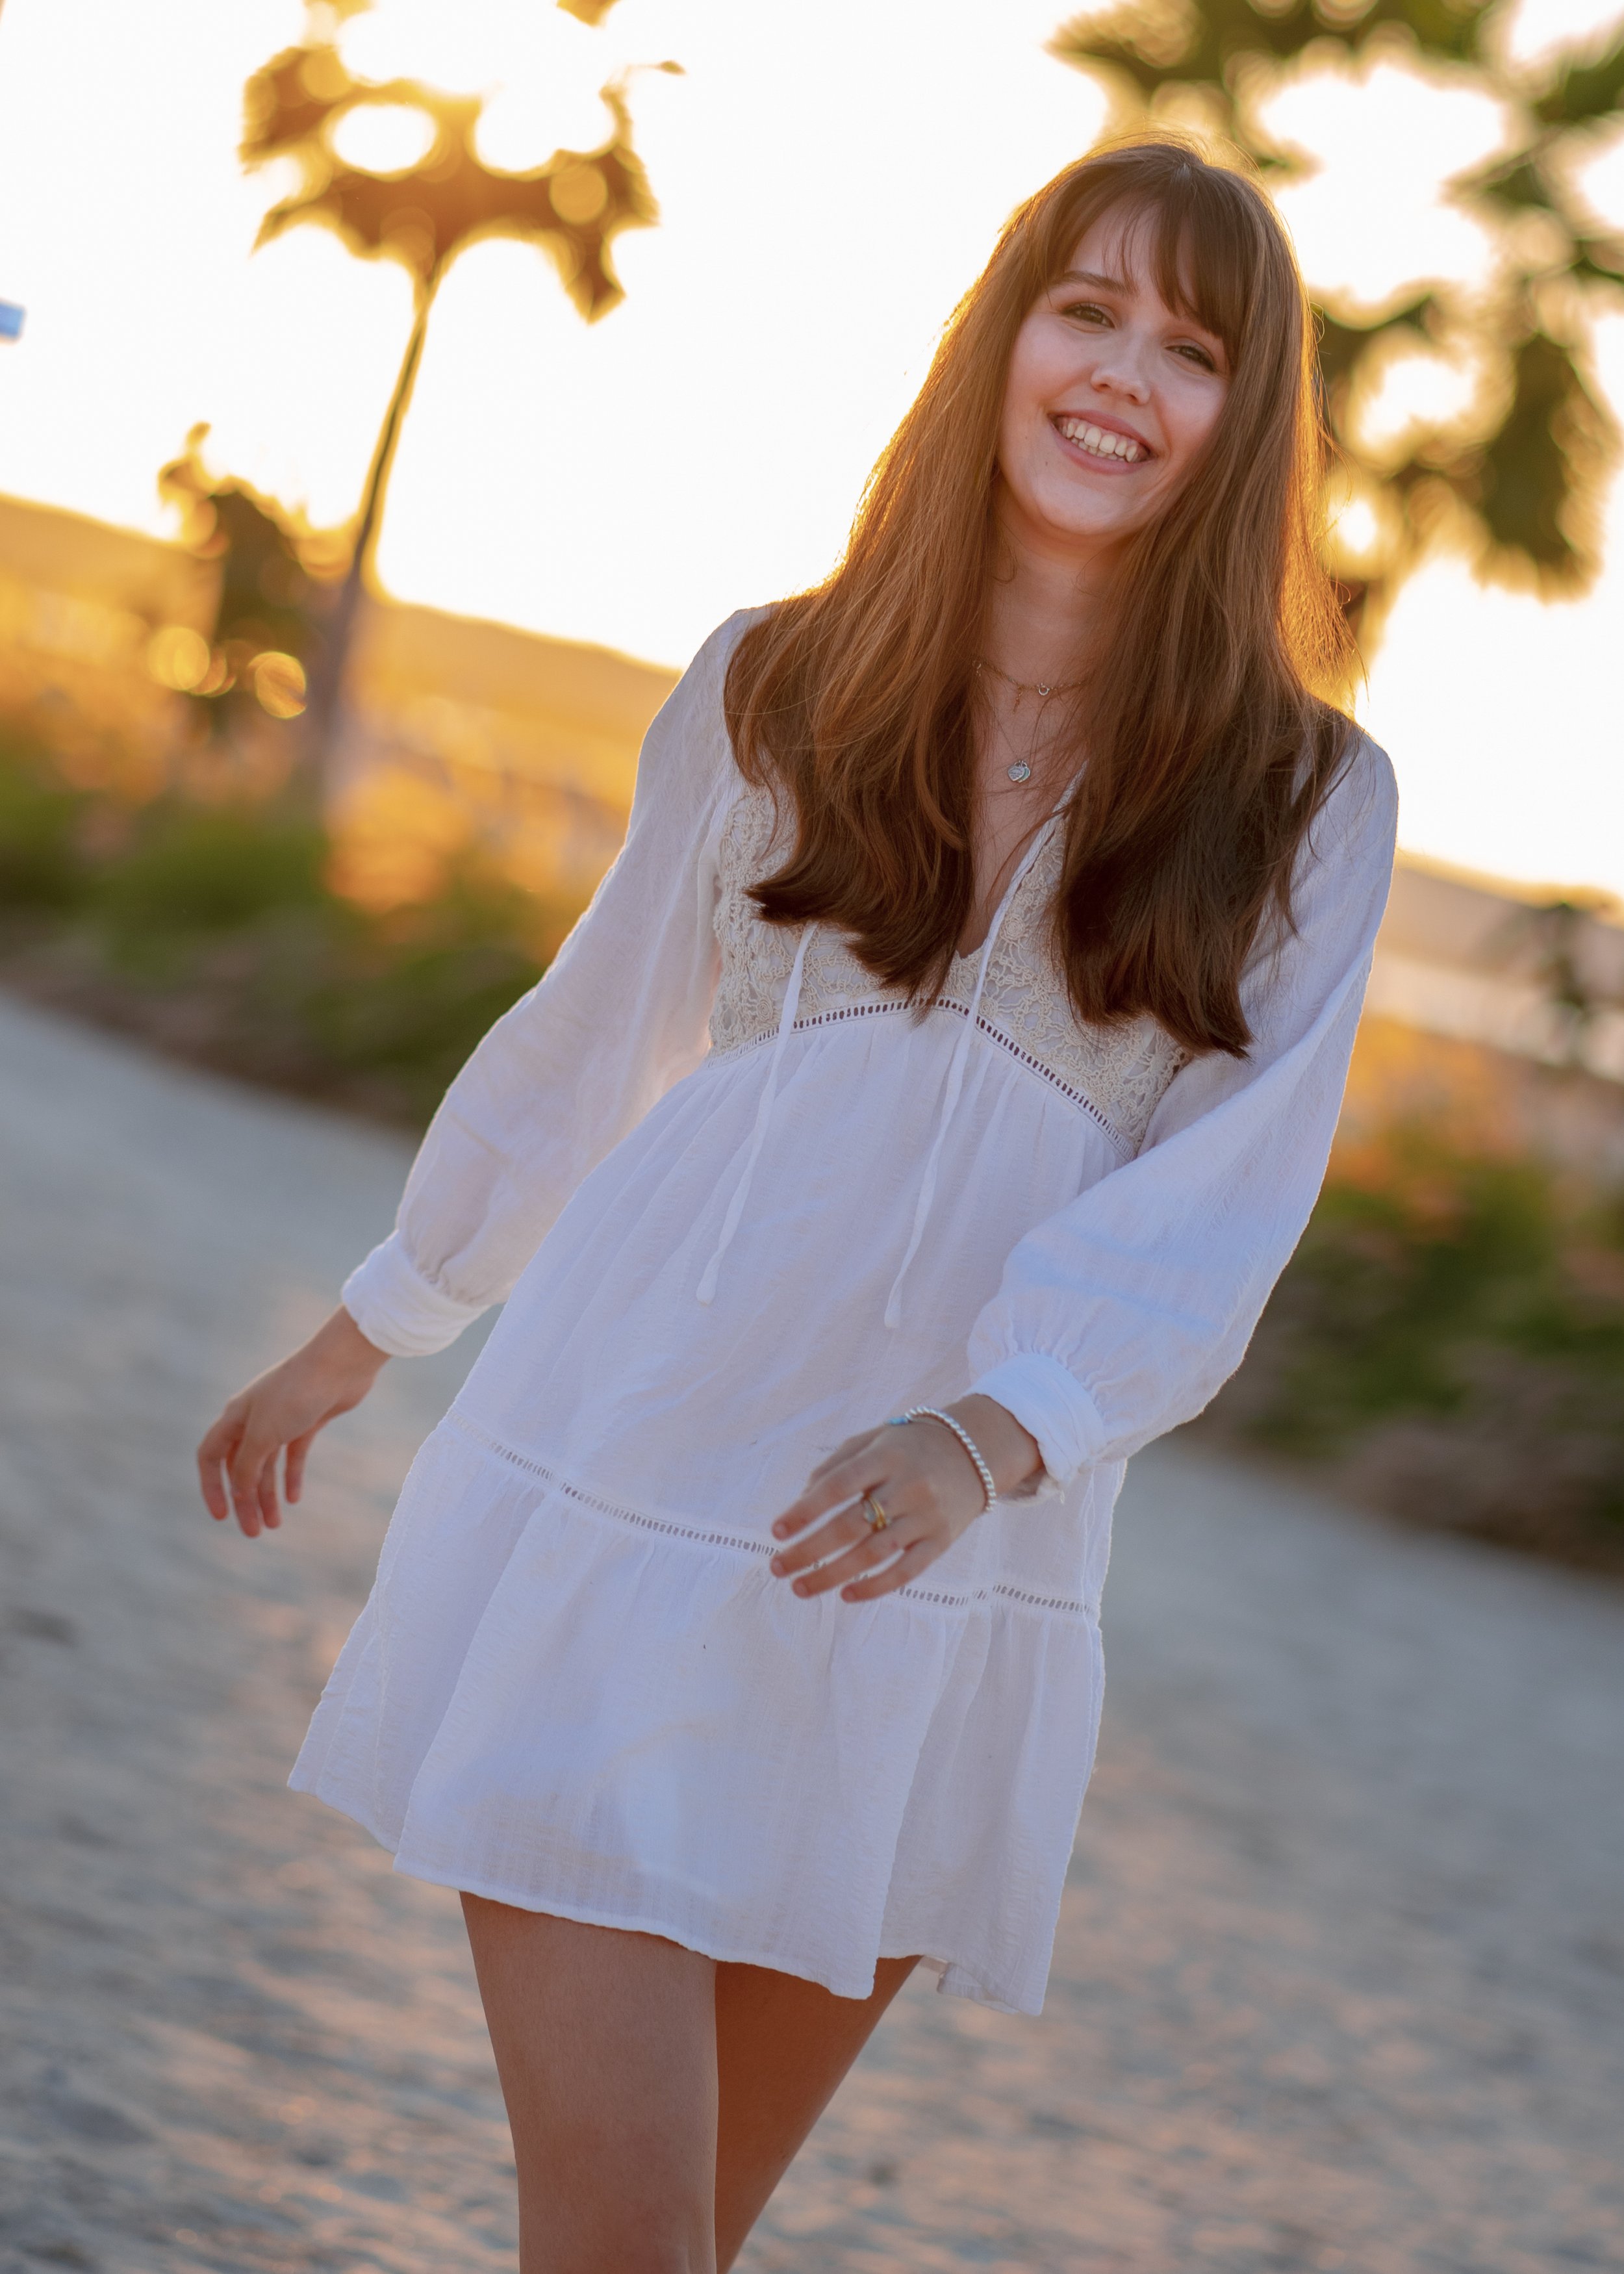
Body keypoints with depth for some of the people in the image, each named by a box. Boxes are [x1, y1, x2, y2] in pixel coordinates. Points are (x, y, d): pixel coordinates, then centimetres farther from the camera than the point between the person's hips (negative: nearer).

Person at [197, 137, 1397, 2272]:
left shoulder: (1305, 803, 2)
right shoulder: (775, 691, 5)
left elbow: (1217, 1206, -8)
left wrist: (985, 1440, -25)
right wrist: (355, 1344, 27)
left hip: (948, 1600, 1)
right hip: (613, 1516, -1)